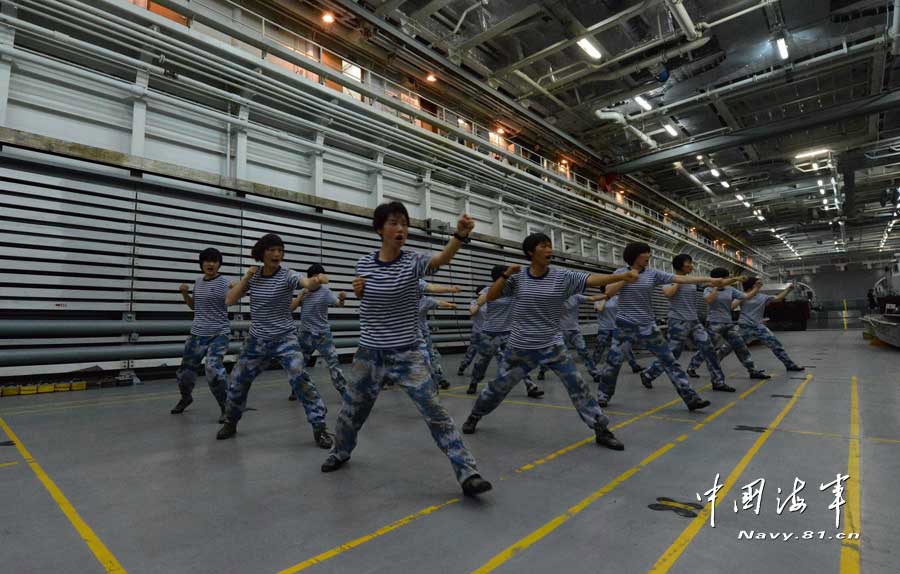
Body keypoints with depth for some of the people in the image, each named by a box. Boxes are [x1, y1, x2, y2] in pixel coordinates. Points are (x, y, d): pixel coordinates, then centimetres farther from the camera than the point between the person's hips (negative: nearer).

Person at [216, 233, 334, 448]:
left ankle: (319, 427, -8)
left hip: (285, 338, -4)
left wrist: (317, 280, -59)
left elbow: (307, 284, -35)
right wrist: (246, 277, -11)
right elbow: (229, 300, -1)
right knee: (238, 382, 14)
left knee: (300, 379, -20)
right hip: (256, 340, 5)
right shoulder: (252, 276, 1)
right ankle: (231, 423, 41)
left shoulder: (287, 275, -13)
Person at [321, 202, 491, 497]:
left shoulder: (413, 261, -10)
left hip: (409, 353, -3)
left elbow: (443, 257, -33)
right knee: (351, 409, 19)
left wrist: (460, 235, -54)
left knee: (435, 411, -11)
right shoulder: (364, 263, -1)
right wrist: (358, 290, -6)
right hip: (370, 352, 3)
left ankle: (467, 473, -2)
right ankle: (341, 451, 49)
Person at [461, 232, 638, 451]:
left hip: (552, 346, 0)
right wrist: (506, 274, -14)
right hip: (519, 348, 0)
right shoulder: (517, 276, -3)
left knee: (577, 386, -4)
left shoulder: (562, 276, -5)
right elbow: (490, 297, -3)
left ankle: (602, 431, 11)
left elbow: (592, 279, -16)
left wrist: (622, 276, -29)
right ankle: (474, 416, 36)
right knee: (499, 386, 12)